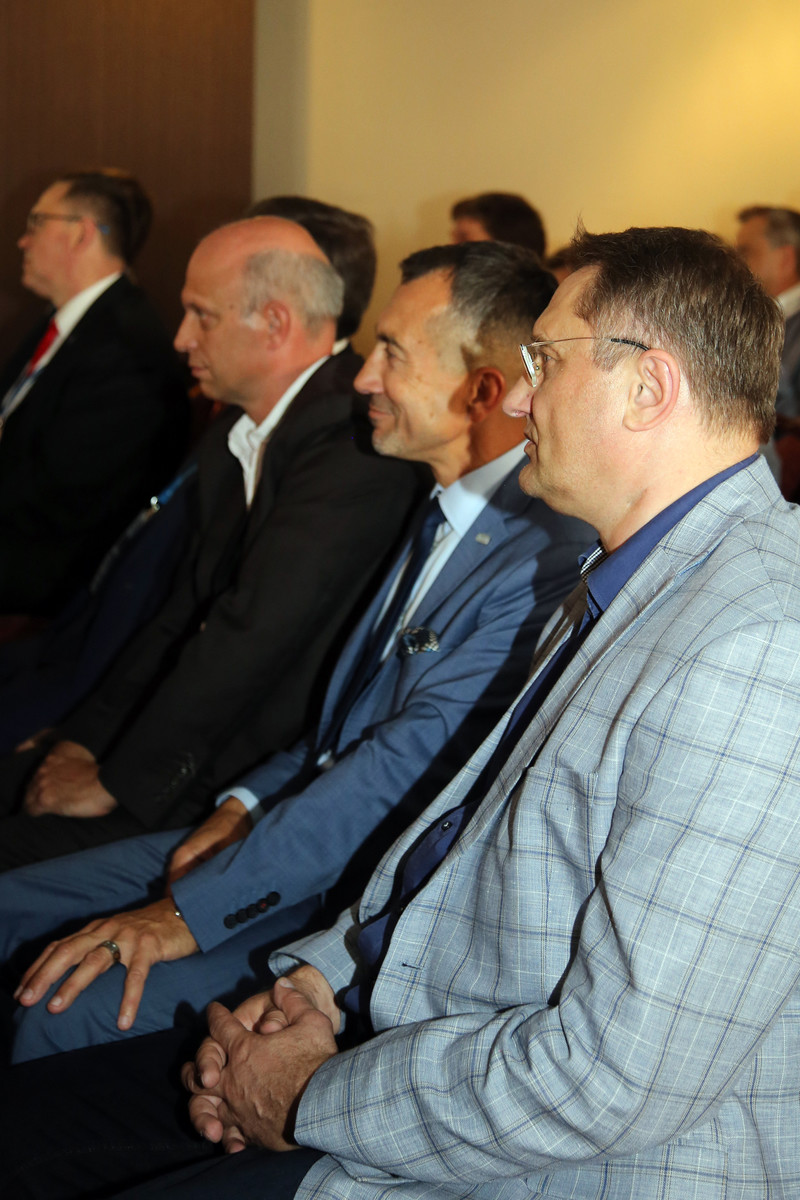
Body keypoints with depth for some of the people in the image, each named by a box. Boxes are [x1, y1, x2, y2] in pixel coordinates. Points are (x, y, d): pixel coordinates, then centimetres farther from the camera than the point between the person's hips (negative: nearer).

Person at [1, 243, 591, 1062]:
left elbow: (408, 762, -26)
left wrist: (192, 912, -23)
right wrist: (251, 801, 3)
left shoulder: (549, 559, -23)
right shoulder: (454, 509, 9)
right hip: (307, 816, 9)